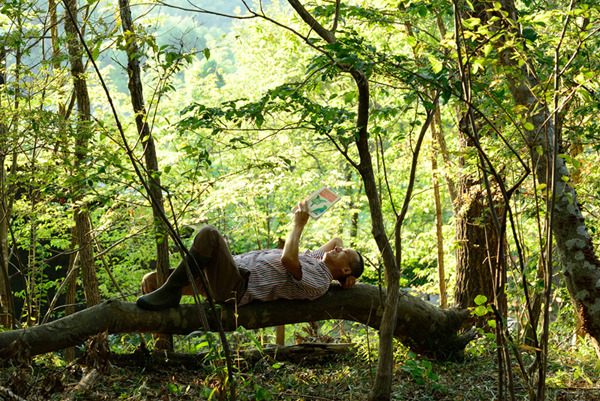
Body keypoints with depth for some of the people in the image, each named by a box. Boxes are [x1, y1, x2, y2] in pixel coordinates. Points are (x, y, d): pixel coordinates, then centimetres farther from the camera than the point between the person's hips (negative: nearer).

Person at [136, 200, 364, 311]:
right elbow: (336, 240, 41)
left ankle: (169, 293, -24)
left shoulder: (319, 284, -10)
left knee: (208, 233, -30)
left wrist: (299, 224, -16)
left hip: (234, 287, -10)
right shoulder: (317, 259, 20)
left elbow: (288, 259, -27)